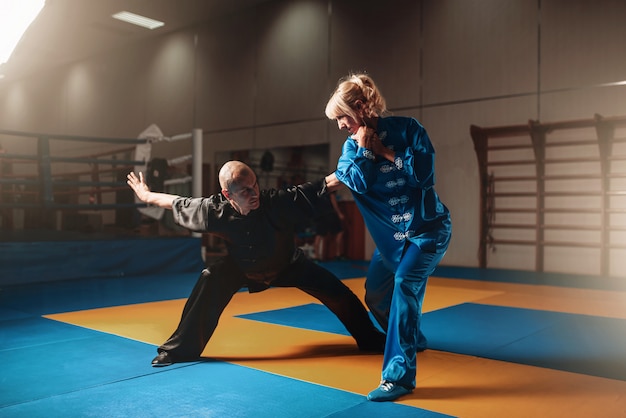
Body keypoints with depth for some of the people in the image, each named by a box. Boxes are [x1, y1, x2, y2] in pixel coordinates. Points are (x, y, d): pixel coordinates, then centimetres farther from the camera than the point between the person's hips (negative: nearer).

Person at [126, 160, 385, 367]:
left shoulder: (278, 202, -37)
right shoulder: (215, 211, -31)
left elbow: (321, 187, -42)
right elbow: (179, 203, -13)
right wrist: (147, 195, 0)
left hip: (288, 265, 0)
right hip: (242, 268, 1)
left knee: (338, 294, -4)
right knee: (211, 280, -23)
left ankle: (371, 340, 21)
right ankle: (181, 349, -6)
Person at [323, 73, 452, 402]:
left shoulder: (405, 128, -13)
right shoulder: (352, 146, -3)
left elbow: (424, 172, -23)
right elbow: (359, 183, -16)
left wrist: (382, 150, -19)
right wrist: (364, 149, -20)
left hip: (428, 228, -6)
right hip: (391, 233, 6)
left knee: (405, 283, -25)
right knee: (375, 295, 10)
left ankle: (399, 375, -18)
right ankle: (413, 340, 40)